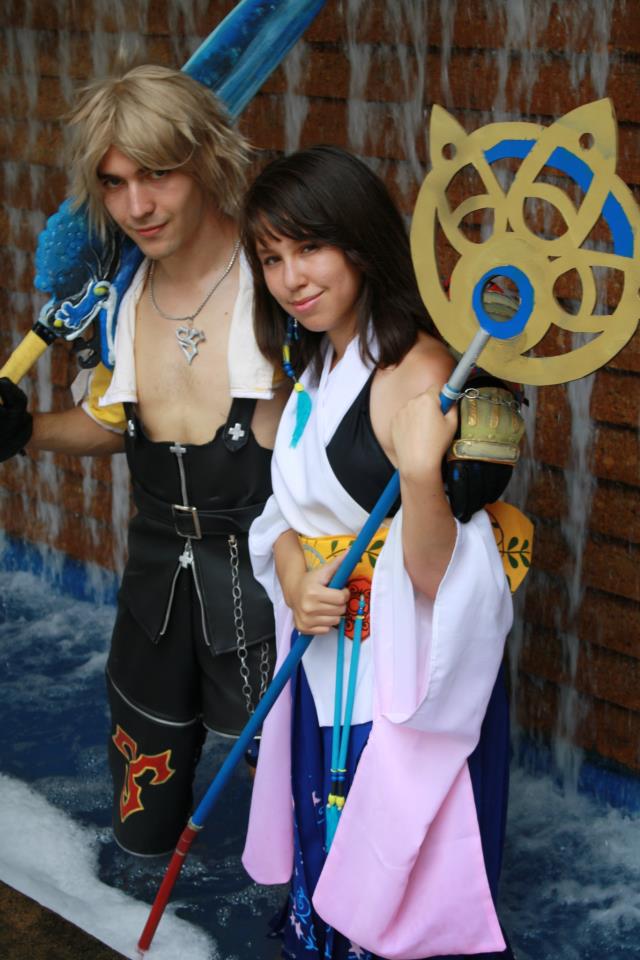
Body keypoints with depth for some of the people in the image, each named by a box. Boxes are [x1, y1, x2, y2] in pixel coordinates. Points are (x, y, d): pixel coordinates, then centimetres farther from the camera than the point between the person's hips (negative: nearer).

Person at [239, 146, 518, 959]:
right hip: (323, 660, 8)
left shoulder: (416, 373, -21)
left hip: (400, 682, -8)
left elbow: (436, 575, -22)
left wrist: (421, 471, -40)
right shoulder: (312, 363, 6)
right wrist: (294, 581, -8)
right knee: (328, 869, 22)